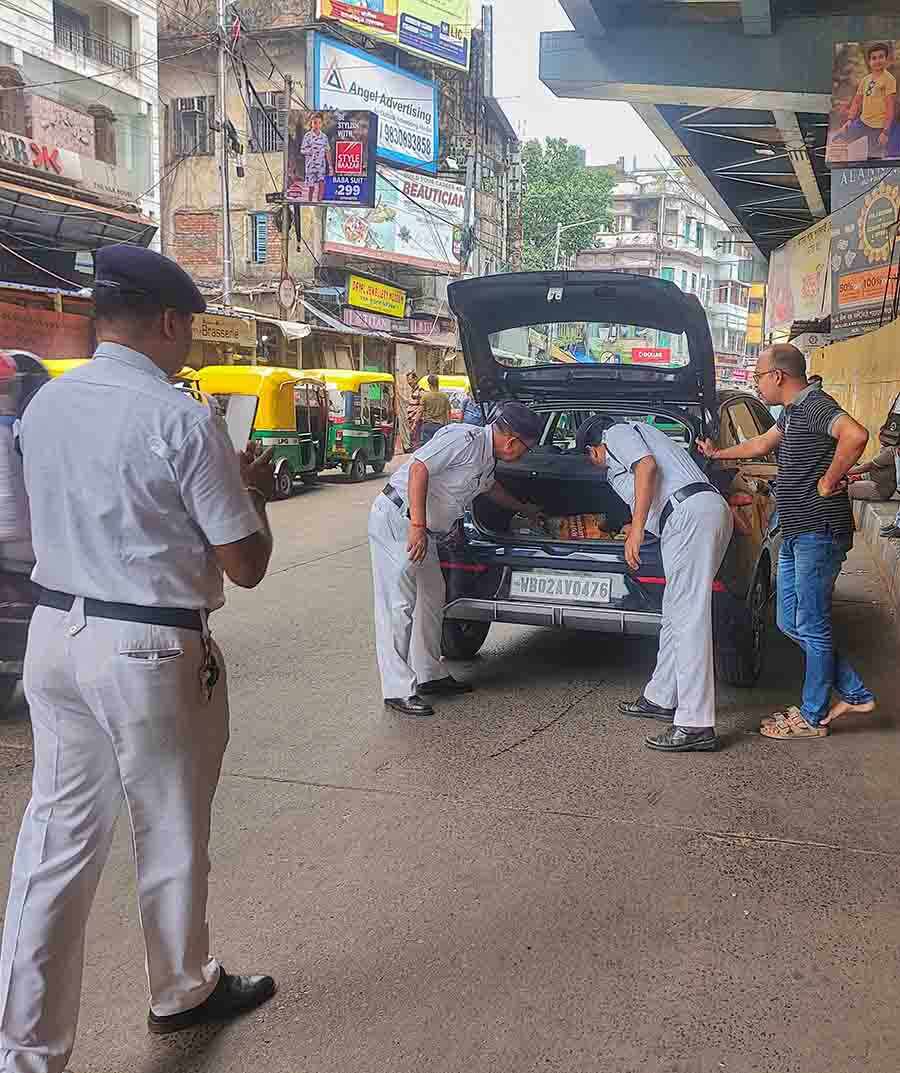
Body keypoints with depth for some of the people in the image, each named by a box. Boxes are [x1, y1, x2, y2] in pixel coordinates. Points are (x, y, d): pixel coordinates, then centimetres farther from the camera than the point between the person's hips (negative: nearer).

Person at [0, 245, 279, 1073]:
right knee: (171, 836, 15)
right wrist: (251, 491, 5)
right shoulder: (183, 418, -17)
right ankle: (183, 991, 38)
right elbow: (246, 566, -13)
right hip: (151, 652, -6)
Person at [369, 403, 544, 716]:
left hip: (422, 530, 10)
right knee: (399, 605, -9)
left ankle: (428, 676, 25)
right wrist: (417, 525, -31)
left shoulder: (487, 459, 12)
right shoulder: (465, 439, -19)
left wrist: (524, 509, 48)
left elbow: (490, 487, 34)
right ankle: (398, 690, -5)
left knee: (432, 600, 15)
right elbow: (419, 468, -28)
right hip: (396, 520, -10)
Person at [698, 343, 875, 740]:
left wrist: (828, 481, -23)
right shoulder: (792, 411, 16)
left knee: (812, 627, 0)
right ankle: (854, 694, 23)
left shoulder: (814, 405, -16)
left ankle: (813, 717, 13)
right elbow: (760, 444, 33)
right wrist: (716, 454, 45)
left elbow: (856, 435, -35)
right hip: (796, 534, 10)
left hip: (818, 534, -10)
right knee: (790, 623, 14)